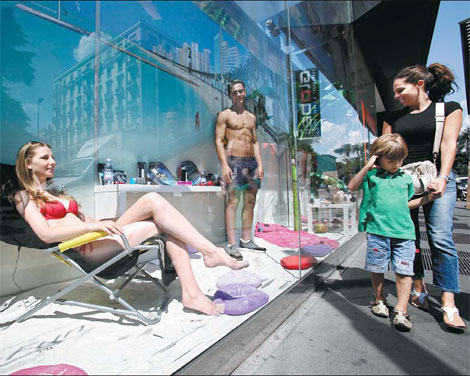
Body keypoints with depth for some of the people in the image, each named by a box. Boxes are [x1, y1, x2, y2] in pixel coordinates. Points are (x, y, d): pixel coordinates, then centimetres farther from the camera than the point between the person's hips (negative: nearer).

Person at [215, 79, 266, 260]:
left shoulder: (251, 117, 20)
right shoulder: (225, 115, 3)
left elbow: (255, 142, 19)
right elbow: (218, 141, -5)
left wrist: (260, 164, 9)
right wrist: (224, 165, -16)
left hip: (251, 161, 6)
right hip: (234, 160, -6)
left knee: (250, 201, 6)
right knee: (233, 201, -9)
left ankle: (246, 240, 17)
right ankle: (231, 244, -4)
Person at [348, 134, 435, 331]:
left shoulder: (406, 178, 15)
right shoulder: (371, 175, 4)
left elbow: (406, 203, 24)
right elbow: (351, 187, -8)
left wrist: (426, 199, 11)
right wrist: (367, 167, -12)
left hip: (404, 231, 3)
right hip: (378, 230, -2)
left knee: (404, 271, 0)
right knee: (376, 268, 9)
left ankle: (401, 310, 9)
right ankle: (379, 299, 30)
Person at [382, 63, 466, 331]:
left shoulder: (449, 108, 7)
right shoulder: (394, 117, 14)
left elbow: (449, 143, -3)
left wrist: (442, 178, -15)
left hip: (437, 178, -3)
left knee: (441, 238, -11)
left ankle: (449, 304, -3)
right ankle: (419, 289, 18)